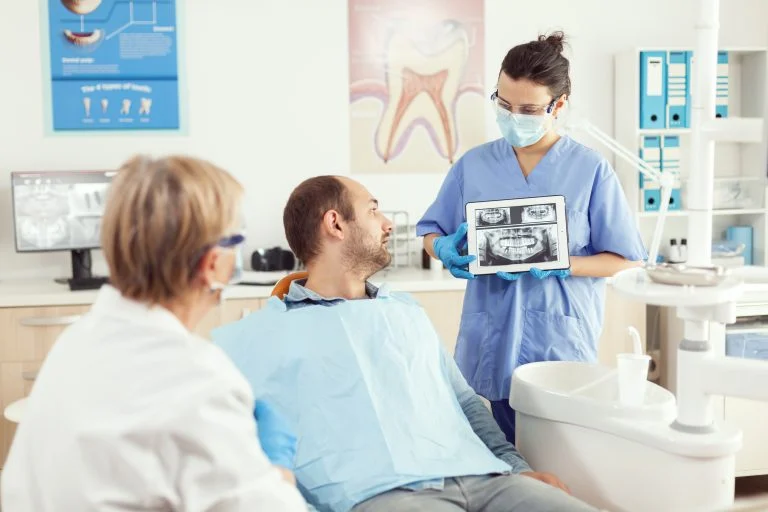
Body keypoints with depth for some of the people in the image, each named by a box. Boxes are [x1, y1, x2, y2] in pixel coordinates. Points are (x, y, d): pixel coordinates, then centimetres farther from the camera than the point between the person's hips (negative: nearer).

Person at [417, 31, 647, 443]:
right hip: (490, 346, 2)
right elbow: (430, 233, 12)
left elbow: (625, 261, -2)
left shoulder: (591, 170, -3)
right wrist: (446, 249, -11)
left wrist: (558, 265, -18)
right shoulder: (474, 164, 4)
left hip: (561, 346, -2)